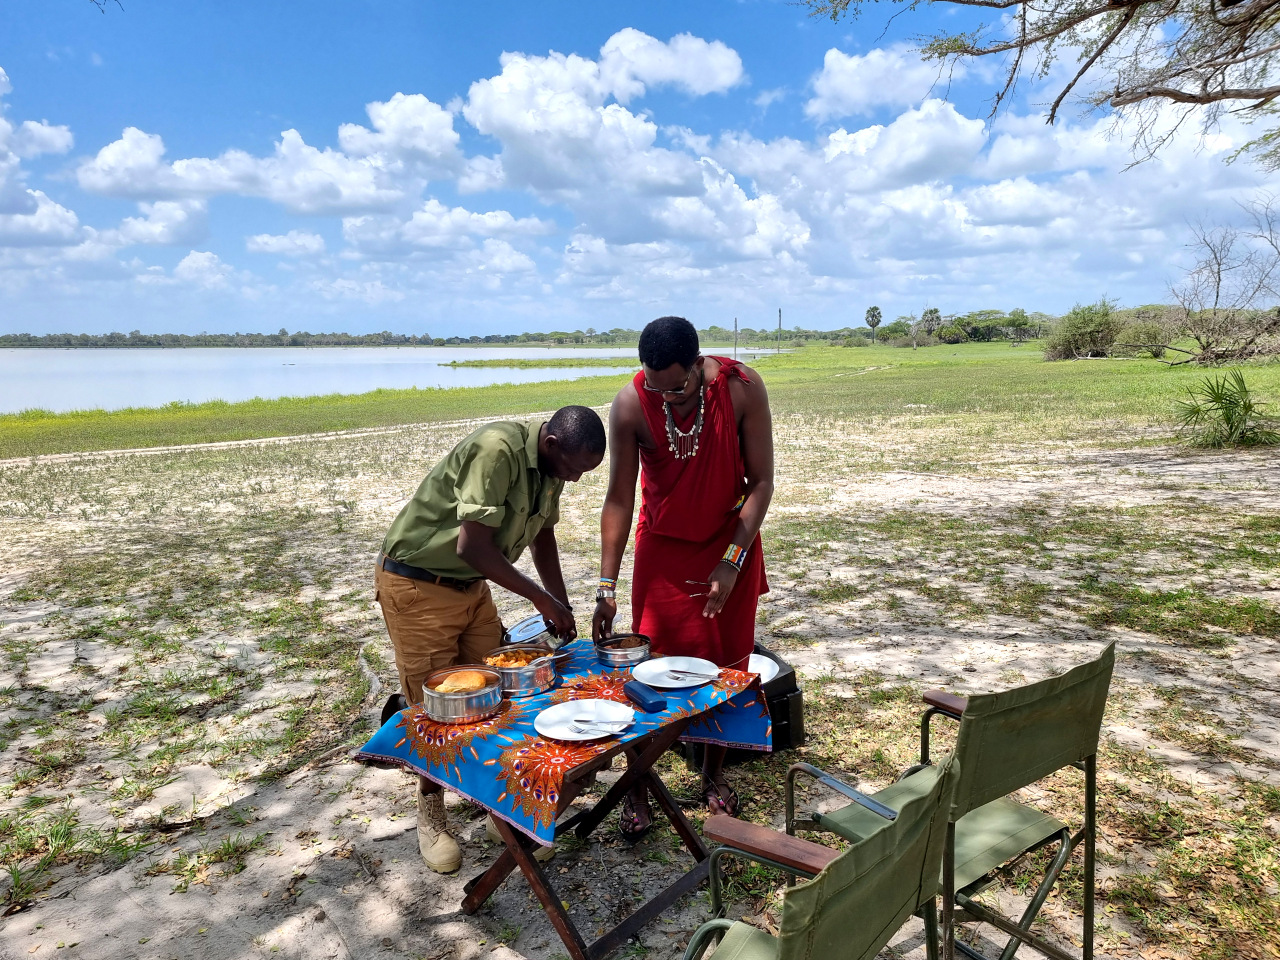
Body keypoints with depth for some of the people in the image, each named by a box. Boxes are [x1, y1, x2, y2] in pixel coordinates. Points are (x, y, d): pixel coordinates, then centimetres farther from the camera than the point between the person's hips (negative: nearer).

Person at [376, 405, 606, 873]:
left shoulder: (552, 465, -2)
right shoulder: (497, 449, -30)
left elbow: (542, 535, 13)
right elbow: (473, 548, -31)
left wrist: (562, 608, 9)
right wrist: (542, 599, -21)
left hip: (471, 586, 7)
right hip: (417, 586, -7)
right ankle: (431, 818, 23)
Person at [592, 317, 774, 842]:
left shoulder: (743, 388, -22)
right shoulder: (631, 404, -22)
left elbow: (761, 482, -13)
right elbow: (619, 496, -14)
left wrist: (732, 561, -18)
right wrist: (606, 587, -15)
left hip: (731, 544, 1)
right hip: (663, 547, 0)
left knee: (726, 664, 8)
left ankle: (714, 774, 29)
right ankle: (638, 788, 15)